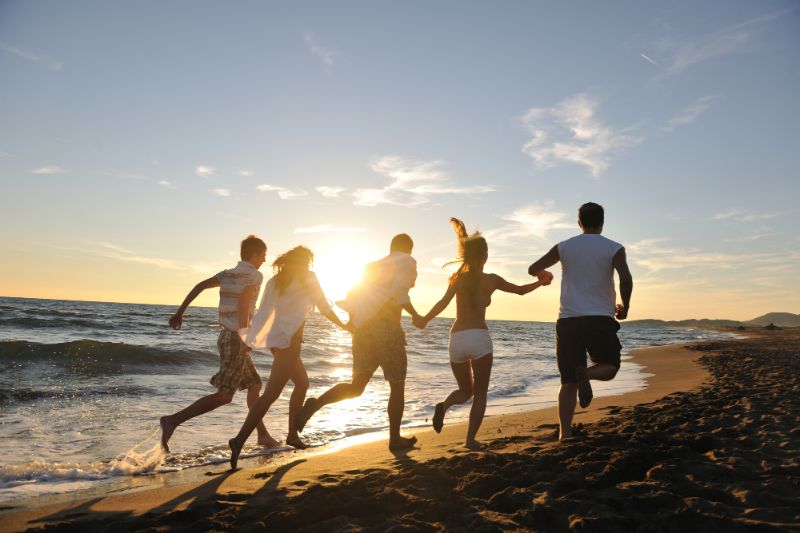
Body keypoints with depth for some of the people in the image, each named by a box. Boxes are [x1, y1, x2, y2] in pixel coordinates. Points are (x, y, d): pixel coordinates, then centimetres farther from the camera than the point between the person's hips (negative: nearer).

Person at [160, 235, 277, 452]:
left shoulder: (227, 274, 14)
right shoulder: (255, 275, -8)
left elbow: (199, 286, 8)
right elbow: (243, 301, -23)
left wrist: (180, 312, 8)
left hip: (226, 336, 9)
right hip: (235, 338, -9)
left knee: (254, 384, 16)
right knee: (224, 395, -10)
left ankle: (263, 435, 21)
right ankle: (173, 420, -15)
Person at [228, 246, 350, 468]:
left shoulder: (275, 281, 14)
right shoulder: (308, 278, -2)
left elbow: (263, 313, 6)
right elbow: (325, 308, 2)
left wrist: (251, 340, 2)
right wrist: (342, 325, 17)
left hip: (275, 337, 8)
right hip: (289, 339, -8)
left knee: (302, 383, 22)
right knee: (271, 393, -13)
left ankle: (293, 434, 24)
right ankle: (239, 440, -22)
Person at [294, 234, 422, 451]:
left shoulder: (373, 266, 22)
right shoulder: (408, 262, 4)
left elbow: (352, 294, 16)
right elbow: (399, 291, -13)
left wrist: (354, 320, 21)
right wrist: (415, 315, -1)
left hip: (363, 328, 6)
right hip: (387, 327, -6)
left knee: (356, 386, 9)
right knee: (397, 387, 10)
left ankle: (316, 403, -12)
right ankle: (395, 438, 18)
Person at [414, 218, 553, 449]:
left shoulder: (457, 278, 5)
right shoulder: (492, 279, 4)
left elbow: (443, 302, -10)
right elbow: (521, 290, 18)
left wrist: (424, 320, 2)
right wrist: (540, 282, 35)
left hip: (456, 339, 3)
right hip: (479, 337, -3)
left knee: (465, 390, 20)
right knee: (480, 393, 11)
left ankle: (444, 405, -10)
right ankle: (471, 439, 1)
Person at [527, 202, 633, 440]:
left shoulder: (564, 247, 8)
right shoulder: (614, 248, 2)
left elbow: (533, 269, 8)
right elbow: (626, 279, -13)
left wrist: (544, 275, 31)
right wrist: (625, 307, 4)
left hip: (568, 320, 2)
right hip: (601, 320, -2)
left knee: (569, 382, 8)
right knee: (609, 367, 17)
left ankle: (565, 434, 1)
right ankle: (586, 373, -17)